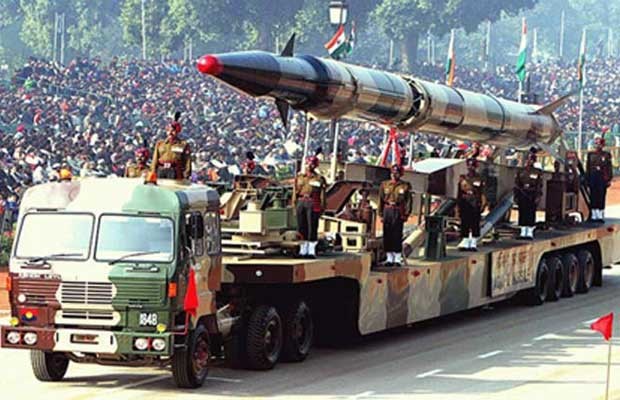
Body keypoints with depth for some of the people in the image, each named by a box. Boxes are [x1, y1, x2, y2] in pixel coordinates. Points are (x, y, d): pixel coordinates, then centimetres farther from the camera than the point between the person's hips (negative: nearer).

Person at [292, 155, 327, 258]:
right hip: (301, 202, 4)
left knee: (312, 228, -4)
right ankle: (303, 250, 15)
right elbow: (295, 191, 14)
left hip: (313, 204, -4)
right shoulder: (300, 177, 13)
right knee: (301, 227, 7)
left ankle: (312, 251, 0)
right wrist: (294, 204, 8)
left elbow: (322, 194, 0)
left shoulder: (319, 178, 0)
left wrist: (321, 208, -5)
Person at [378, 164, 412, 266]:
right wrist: (381, 214, 4)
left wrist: (406, 214, -7)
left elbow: (408, 201, 2)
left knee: (397, 235, -5)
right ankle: (389, 258, 10)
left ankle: (398, 259, 0)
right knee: (387, 235, 3)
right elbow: (381, 200, 10)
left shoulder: (405, 186, 3)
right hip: (387, 211, 3)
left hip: (398, 213, -3)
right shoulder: (384, 185, 10)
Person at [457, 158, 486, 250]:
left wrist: (482, 204, -7)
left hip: (475, 205, -2)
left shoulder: (479, 179, 2)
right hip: (465, 204, 2)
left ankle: (473, 243, 5)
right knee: (464, 224, 3)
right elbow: (459, 192, 12)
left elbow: (482, 193, 1)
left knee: (475, 225, 0)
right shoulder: (463, 178, 9)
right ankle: (465, 242, 8)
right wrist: (458, 205, 9)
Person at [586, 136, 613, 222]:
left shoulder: (606, 155, 3)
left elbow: (609, 168, 2)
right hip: (593, 177, 2)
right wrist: (587, 179, 4)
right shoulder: (590, 154, 9)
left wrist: (609, 180, -3)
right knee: (593, 197, 2)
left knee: (601, 197, -1)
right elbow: (587, 168, 9)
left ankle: (601, 216, 2)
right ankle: (594, 216, 6)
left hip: (603, 179, -2)